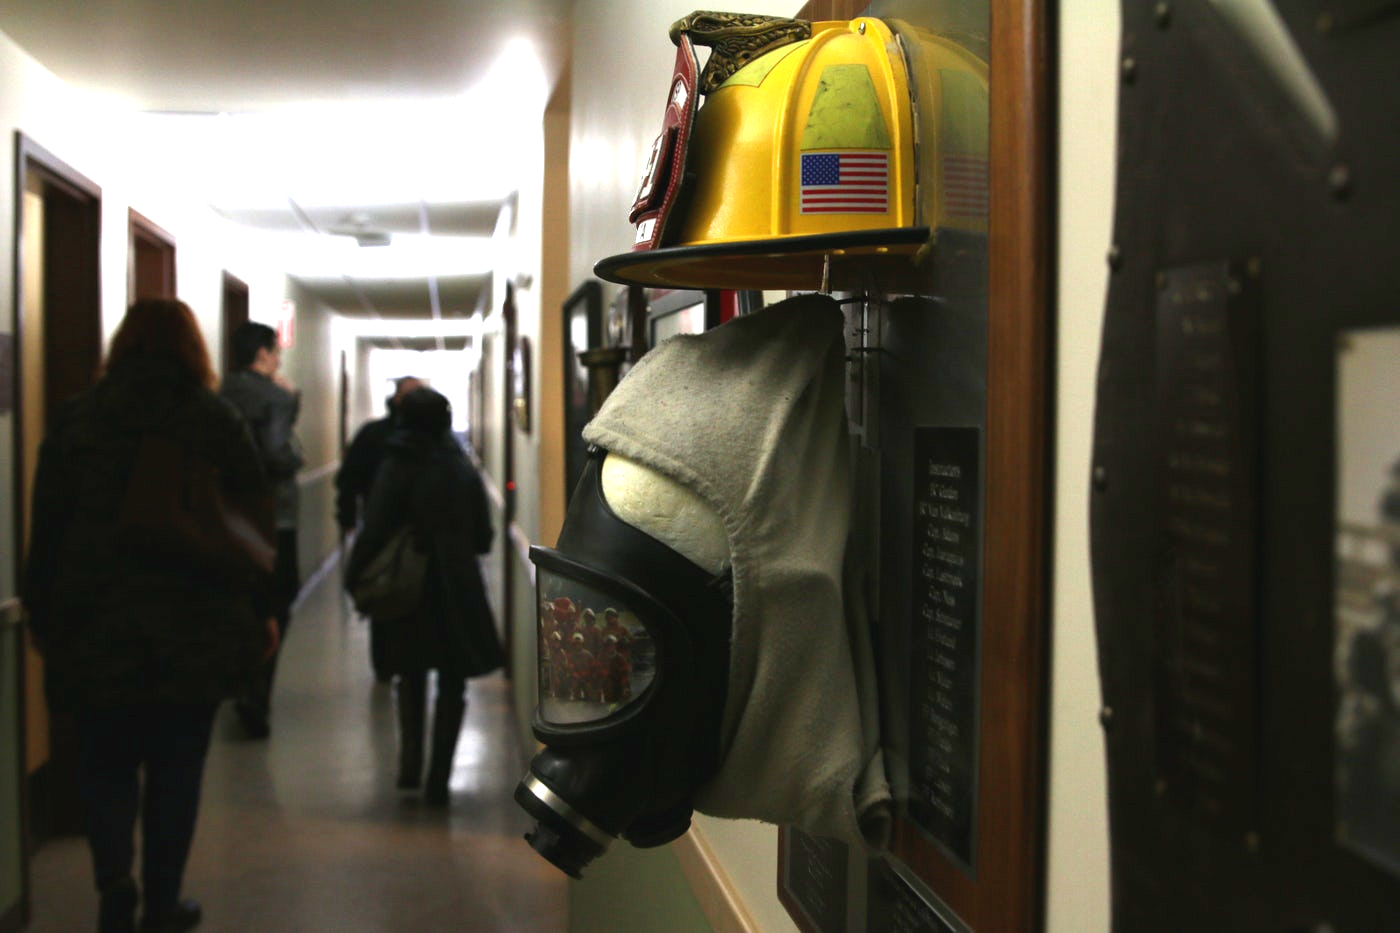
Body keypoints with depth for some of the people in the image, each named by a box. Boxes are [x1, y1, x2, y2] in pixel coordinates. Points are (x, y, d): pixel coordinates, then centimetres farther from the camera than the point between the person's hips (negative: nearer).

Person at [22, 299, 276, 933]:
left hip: (95, 624, 1)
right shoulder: (217, 422, -1)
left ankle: (114, 878, -7)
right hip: (194, 629, 0)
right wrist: (260, 611, 8)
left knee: (104, 761, 13)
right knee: (176, 767, 10)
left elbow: (47, 529, 4)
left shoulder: (75, 420, 2)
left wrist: (44, 617, 12)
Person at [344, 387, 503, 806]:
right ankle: (438, 779, 5)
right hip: (458, 589, 0)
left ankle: (410, 759, 9)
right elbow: (483, 537, 3)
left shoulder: (395, 469, -7)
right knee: (452, 682, 8)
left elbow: (374, 532, -12)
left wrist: (356, 578, -3)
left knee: (411, 676, 20)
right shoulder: (464, 469, 0)